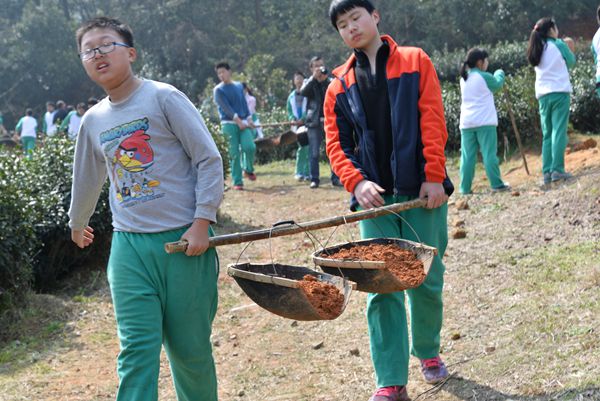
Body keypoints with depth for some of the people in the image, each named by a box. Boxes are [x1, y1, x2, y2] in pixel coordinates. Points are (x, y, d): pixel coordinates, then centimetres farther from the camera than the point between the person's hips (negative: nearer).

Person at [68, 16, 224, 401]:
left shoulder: (164, 97, -4)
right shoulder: (93, 121, 12)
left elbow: (210, 159, -6)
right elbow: (87, 179, 29)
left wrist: (202, 223, -12)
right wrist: (78, 223, 41)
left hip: (184, 240, -4)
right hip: (129, 245, 4)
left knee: (190, 347, 4)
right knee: (137, 350, -3)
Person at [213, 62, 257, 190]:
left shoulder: (239, 86, 17)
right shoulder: (218, 90, 2)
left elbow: (244, 103, 15)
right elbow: (226, 107, -8)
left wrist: (249, 119, 1)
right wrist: (238, 120, -17)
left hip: (243, 123, 3)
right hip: (229, 124, -3)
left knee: (250, 147, -15)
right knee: (234, 153, -6)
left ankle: (248, 170, 11)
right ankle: (237, 182, -1)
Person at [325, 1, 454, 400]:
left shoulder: (415, 61, 5)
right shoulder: (340, 85, 11)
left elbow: (432, 121, -3)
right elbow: (336, 143, 6)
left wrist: (434, 176, -11)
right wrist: (356, 182, -11)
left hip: (421, 191, -1)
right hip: (375, 197, 2)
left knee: (426, 281, 6)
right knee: (382, 288, -4)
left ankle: (428, 351, 32)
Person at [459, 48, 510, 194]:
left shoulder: (464, 79, 10)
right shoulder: (484, 77, -6)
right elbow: (498, 84, 12)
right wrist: (500, 73, 29)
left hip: (466, 123, 5)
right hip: (485, 122, -5)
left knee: (467, 156, 3)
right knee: (489, 154, -2)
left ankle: (465, 188, 2)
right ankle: (496, 184, -1)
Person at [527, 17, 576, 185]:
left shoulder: (537, 49, 13)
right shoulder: (558, 44, -3)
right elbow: (571, 62, 10)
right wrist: (568, 46, 26)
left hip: (543, 95, 6)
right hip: (560, 92, -6)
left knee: (547, 134, 9)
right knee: (559, 131, -9)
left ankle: (547, 172, 2)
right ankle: (557, 169, -18)